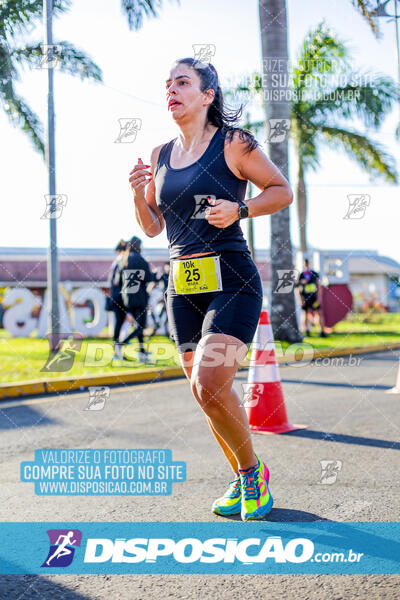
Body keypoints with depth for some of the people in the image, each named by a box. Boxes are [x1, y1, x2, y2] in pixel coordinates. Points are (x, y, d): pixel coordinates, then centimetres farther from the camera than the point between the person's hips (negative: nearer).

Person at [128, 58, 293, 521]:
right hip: (182, 287, 6)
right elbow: (152, 228, 16)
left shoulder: (234, 144, -3)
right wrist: (138, 193, -2)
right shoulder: (160, 156, 13)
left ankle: (253, 471, 8)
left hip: (231, 280, -6)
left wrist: (239, 210, -12)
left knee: (209, 385, -18)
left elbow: (282, 191, 4)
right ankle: (243, 480, 29)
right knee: (209, 393, 9)